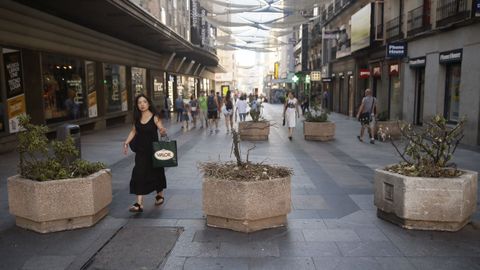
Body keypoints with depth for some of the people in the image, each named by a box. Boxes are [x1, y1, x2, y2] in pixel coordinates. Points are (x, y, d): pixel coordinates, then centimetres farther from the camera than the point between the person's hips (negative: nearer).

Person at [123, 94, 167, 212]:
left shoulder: (155, 117, -10)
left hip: (153, 149, -3)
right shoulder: (137, 118, 3)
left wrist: (163, 132, -35)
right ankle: (139, 204, -4)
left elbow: (162, 131, -12)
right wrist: (126, 143, 5)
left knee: (156, 172, 13)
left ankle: (160, 195, 38)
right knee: (139, 174, -5)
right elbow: (133, 131, 13)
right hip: (140, 151, 3)